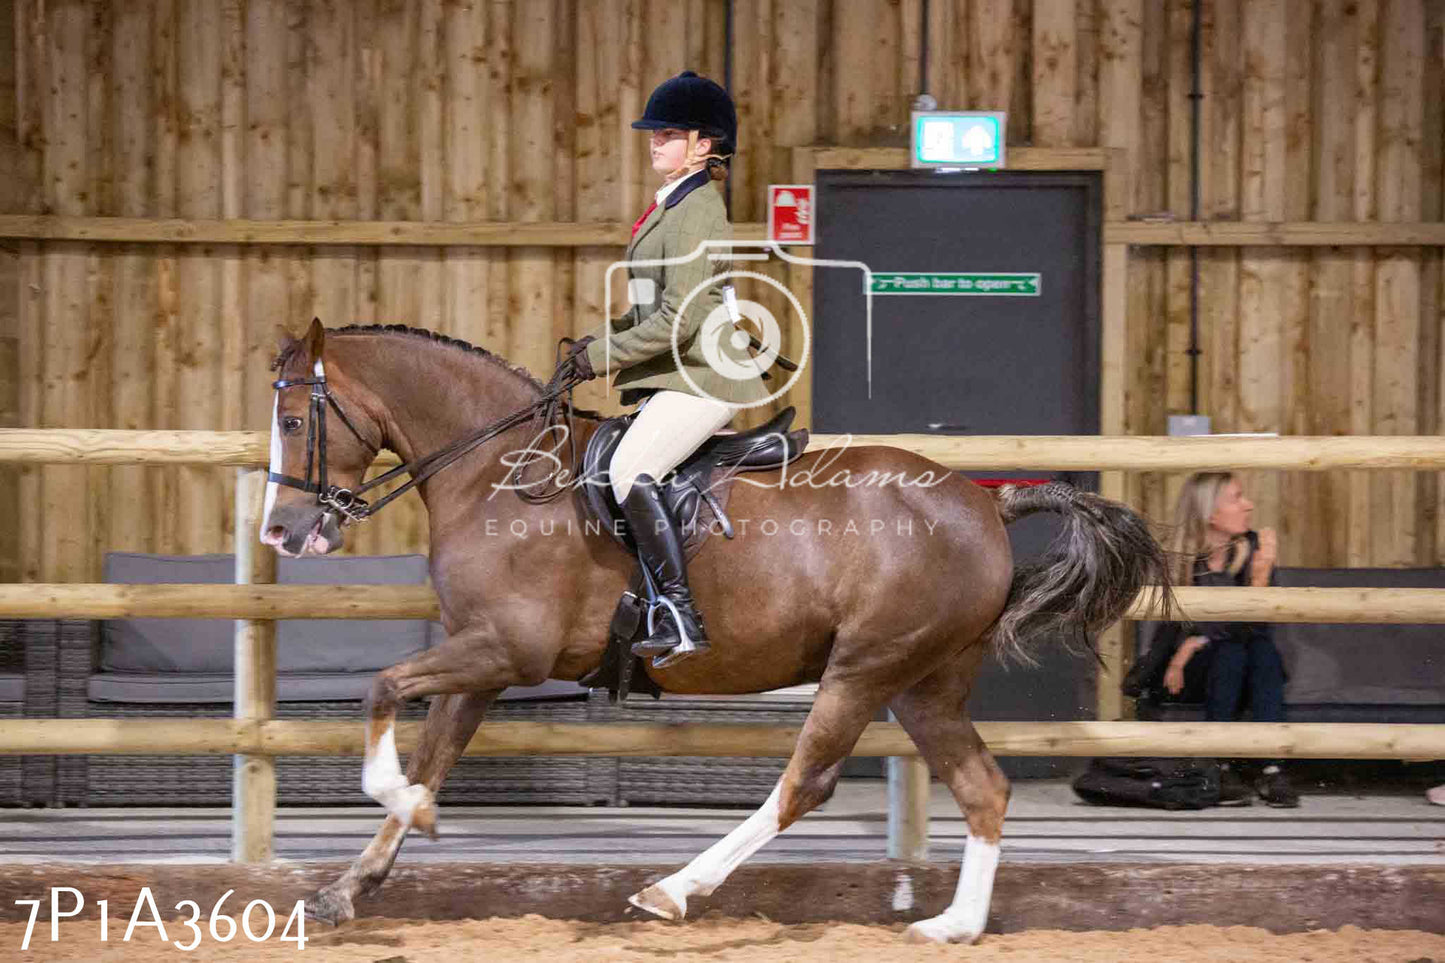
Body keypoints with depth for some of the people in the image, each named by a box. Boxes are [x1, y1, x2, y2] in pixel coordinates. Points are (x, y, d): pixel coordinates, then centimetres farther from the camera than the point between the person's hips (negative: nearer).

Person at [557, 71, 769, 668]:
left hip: (701, 376, -11)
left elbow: (679, 319, -21)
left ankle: (682, 618, -30)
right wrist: (604, 341, 10)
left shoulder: (696, 211, -14)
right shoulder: (672, 205, 18)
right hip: (677, 376, 11)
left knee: (631, 469, -27)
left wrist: (604, 357, -15)